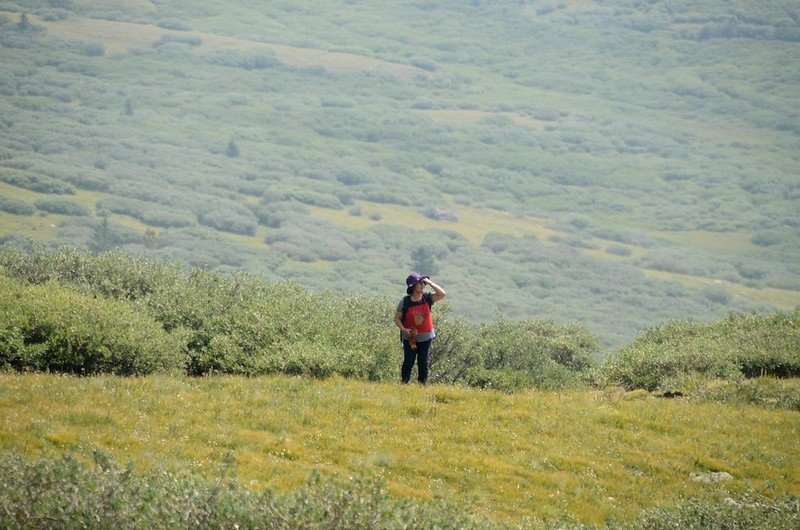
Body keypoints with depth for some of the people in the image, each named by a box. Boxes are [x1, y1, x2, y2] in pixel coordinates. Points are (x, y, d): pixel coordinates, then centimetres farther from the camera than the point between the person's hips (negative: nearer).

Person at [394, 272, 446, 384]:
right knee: (408, 361, 2)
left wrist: (429, 282, -19)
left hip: (426, 337, 2)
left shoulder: (427, 298, -5)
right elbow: (397, 318, -5)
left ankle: (423, 383, 14)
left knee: (423, 362, 7)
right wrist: (404, 329, -22)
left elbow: (442, 294, -19)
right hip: (409, 338, -2)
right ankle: (404, 383, 9)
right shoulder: (405, 302, -10)